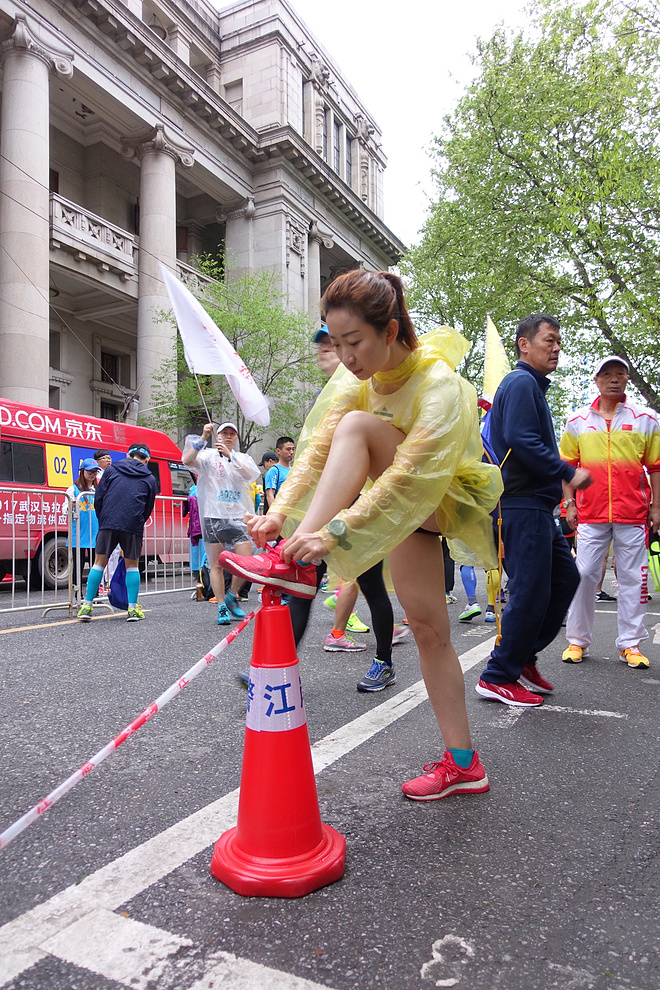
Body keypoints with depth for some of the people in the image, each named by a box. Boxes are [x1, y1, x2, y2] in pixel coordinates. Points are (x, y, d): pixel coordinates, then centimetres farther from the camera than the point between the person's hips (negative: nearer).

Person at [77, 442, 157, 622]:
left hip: (108, 523, 0)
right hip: (133, 526, 0)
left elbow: (98, 499, 10)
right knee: (132, 564, 11)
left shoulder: (111, 470, 13)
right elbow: (148, 509, 17)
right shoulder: (149, 479, 14)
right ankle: (133, 608, 9)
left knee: (100, 561, 9)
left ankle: (87, 606, 9)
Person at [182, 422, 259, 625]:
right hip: (214, 516, -2)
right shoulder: (209, 456, 7)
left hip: (239, 516, 2)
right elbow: (187, 461, -12)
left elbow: (250, 475, -7)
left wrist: (230, 455, -17)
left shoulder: (243, 458, 14)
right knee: (216, 564, 2)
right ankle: (222, 608, 11)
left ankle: (231, 596, 17)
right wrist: (203, 437, -15)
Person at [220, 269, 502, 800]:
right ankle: (462, 762, 10)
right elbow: (319, 445, -14)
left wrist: (335, 532, -41)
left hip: (447, 500, -6)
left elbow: (407, 476, -35)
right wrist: (281, 510, -28)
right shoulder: (359, 378, -6)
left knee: (357, 427, -27)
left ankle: (297, 565, -31)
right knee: (427, 627, 0)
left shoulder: (439, 386, -28)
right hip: (407, 508, 7)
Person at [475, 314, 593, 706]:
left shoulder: (532, 386, 23)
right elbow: (521, 440, -22)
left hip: (537, 505, 11)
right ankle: (499, 677, 6)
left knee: (565, 577, 14)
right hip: (523, 505, -11)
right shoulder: (521, 383, -9)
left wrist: (561, 472, 13)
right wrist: (569, 473, -16)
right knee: (531, 591, -6)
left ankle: (524, 656, 23)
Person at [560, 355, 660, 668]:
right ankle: (577, 640, 11)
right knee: (584, 575, 1)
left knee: (633, 578, 4)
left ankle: (630, 643, 14)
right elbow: (567, 465, 10)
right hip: (590, 513, 0)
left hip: (633, 513, 0)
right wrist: (570, 503, 3)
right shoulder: (578, 421, 9)